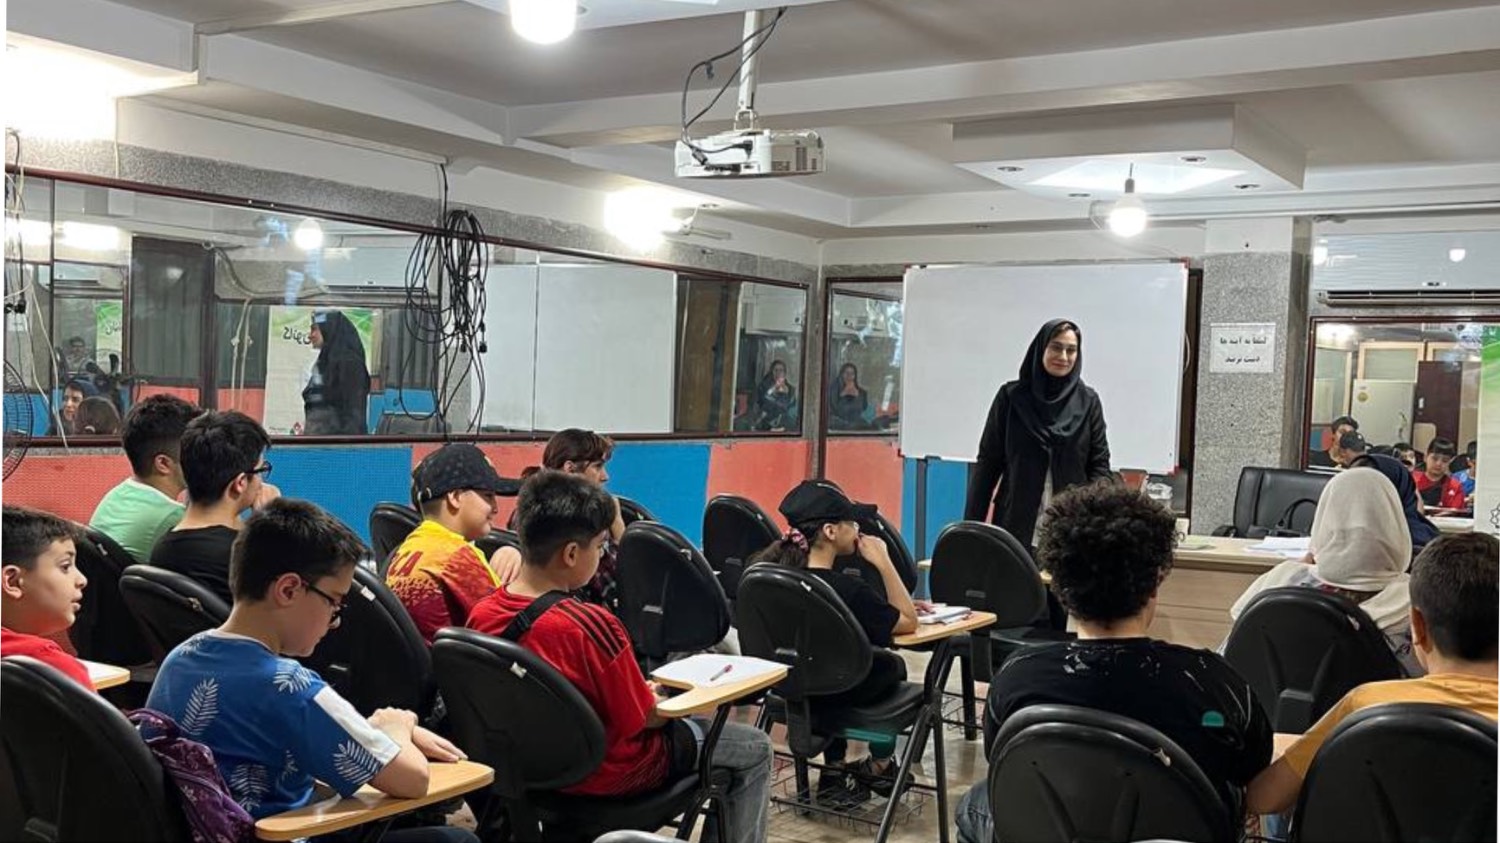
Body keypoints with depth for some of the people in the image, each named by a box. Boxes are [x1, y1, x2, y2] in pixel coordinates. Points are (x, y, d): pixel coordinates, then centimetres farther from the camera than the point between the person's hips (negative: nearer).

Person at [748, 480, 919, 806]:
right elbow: (908, 622, -20)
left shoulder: (765, 569, -14)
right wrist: (883, 561, -21)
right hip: (833, 694, -5)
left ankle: (834, 771, 32)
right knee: (893, 664, 28)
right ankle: (879, 766, 43)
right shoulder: (846, 590, -34)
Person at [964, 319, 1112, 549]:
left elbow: (1099, 464, 6)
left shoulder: (1088, 402, 6)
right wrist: (973, 525, 1)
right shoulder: (1011, 396, 3)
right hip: (1015, 524, 0)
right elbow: (988, 461, 5)